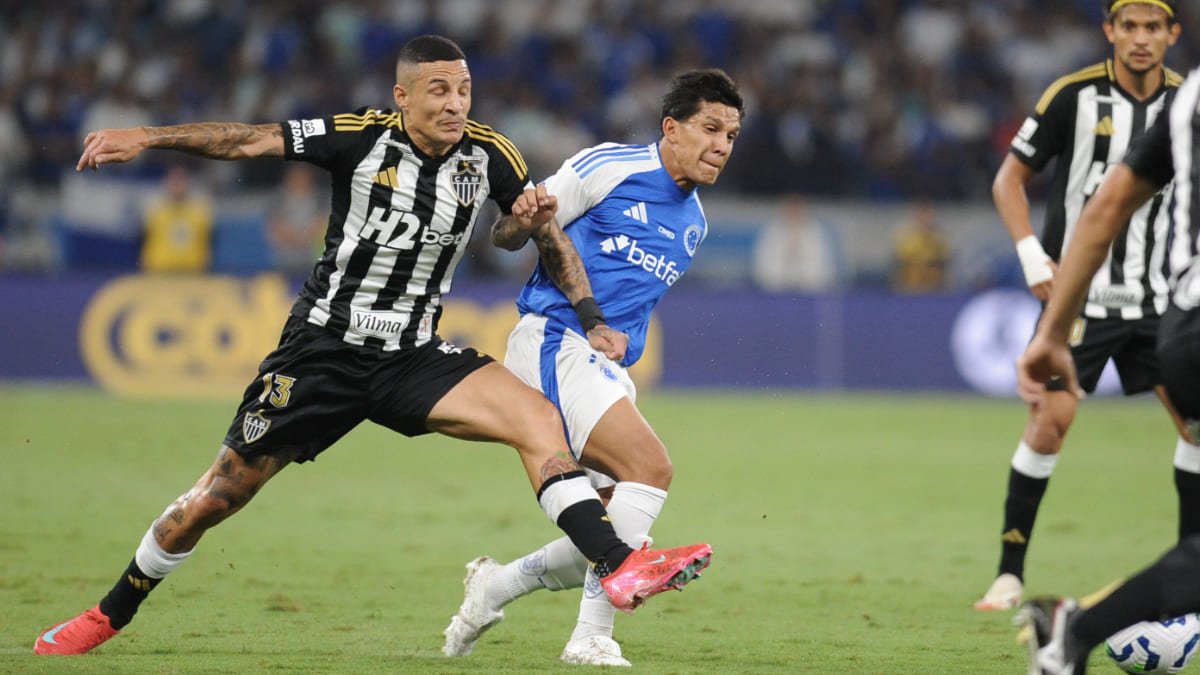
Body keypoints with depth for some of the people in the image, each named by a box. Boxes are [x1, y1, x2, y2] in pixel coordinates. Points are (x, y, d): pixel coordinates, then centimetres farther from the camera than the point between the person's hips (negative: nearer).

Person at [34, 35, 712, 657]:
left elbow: (544, 226, 12)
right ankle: (108, 616, 22)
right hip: (324, 346, -2)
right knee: (216, 498, 2)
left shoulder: (488, 154, -4)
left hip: (414, 359, 2)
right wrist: (147, 137, -18)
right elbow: (250, 141, -12)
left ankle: (621, 567, -28)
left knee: (538, 417, -22)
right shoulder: (363, 136, -13)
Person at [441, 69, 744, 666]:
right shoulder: (608, 167, -6)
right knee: (651, 466, -26)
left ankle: (495, 586, 23)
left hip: (608, 370, 8)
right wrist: (529, 220, -24)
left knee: (609, 545, 1)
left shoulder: (693, 224, 16)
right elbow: (505, 235, -3)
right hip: (554, 345, -8)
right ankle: (591, 639, -24)